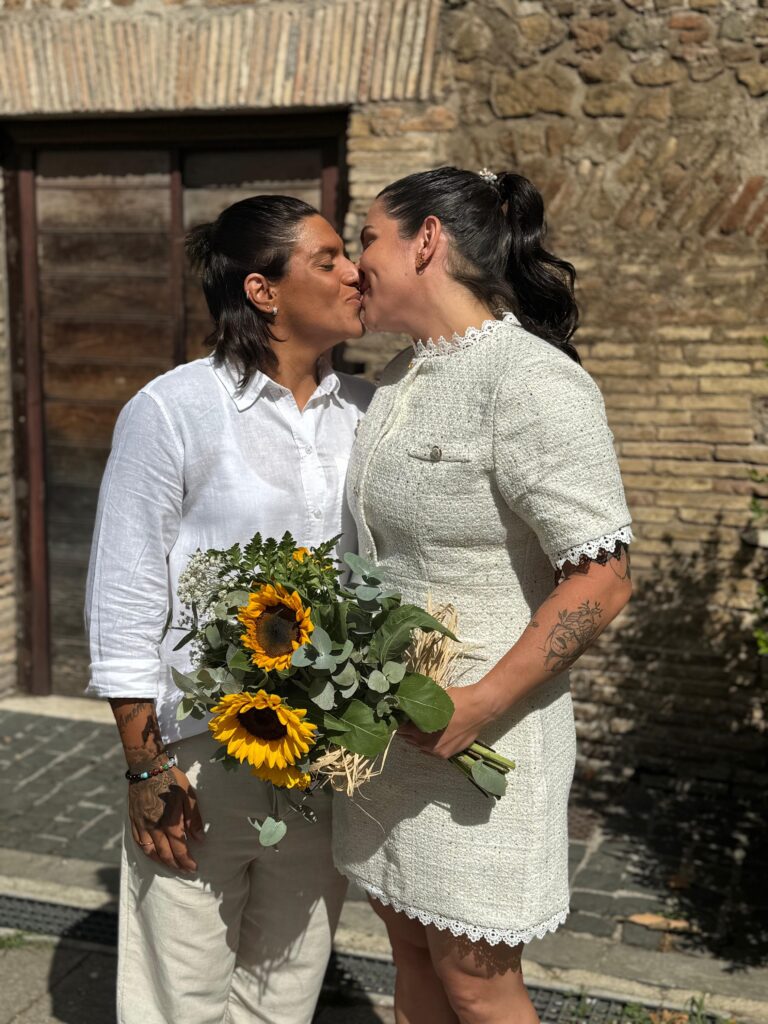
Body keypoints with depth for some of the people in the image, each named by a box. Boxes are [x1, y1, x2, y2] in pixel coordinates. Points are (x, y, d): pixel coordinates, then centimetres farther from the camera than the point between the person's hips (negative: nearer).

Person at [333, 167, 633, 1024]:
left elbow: (600, 581, -23)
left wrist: (479, 705, -21)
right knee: (411, 947, 20)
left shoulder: (531, 382, -19)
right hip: (386, 721, 8)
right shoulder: (400, 380, 8)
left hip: (481, 731, -8)